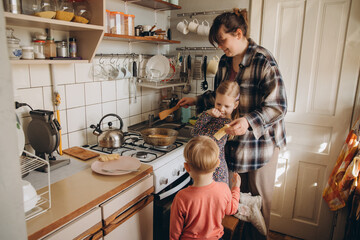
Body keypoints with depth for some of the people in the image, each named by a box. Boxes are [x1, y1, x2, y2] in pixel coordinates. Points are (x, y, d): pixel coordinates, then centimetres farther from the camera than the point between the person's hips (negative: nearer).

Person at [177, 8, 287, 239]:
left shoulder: (264, 60, -17)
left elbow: (278, 106, -21)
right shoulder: (225, 61, 6)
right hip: (233, 140, 6)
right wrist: (196, 100, 11)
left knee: (258, 197, 10)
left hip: (261, 140, -6)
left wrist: (249, 121, -34)